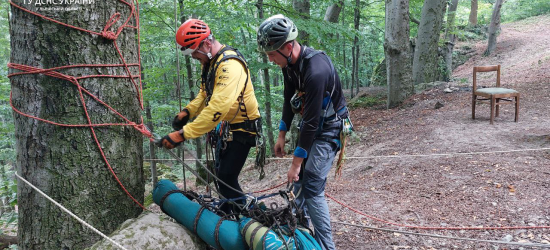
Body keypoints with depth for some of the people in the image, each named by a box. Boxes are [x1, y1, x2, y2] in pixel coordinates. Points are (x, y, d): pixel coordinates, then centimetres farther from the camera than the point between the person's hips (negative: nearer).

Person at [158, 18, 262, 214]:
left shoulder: (230, 64, -29)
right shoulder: (210, 61, 3)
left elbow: (217, 108, -39)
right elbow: (205, 94, 12)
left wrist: (182, 134, -41)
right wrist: (187, 112, -7)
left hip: (241, 128, -10)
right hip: (225, 125, 10)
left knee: (227, 180, -9)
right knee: (222, 175, 18)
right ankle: (228, 214, 36)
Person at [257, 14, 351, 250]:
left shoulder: (316, 71, -34)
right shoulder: (290, 63, -6)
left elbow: (311, 121, -31)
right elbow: (289, 99, 8)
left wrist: (296, 163, -24)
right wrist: (281, 135, 11)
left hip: (328, 129, -9)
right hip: (310, 124, 9)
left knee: (312, 188, -12)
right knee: (300, 181, 14)